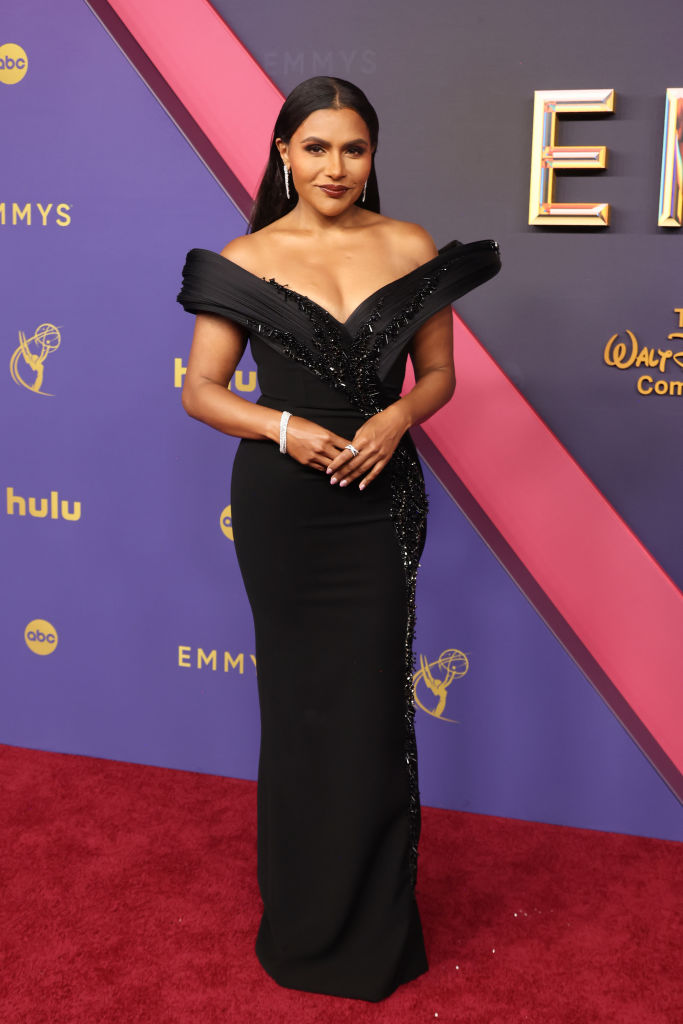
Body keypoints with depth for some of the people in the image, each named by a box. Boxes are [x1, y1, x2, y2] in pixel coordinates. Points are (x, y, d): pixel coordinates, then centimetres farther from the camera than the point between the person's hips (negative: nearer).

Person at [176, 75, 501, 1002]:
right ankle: (302, 912, 30)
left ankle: (374, 923, 25)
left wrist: (398, 416, -13)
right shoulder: (246, 261, -2)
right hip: (281, 502, 0)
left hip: (379, 499, 1)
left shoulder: (410, 249, 2)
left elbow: (439, 371, 7)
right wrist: (284, 429, -17)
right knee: (298, 693, 10)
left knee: (373, 702, 4)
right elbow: (201, 391, -1)